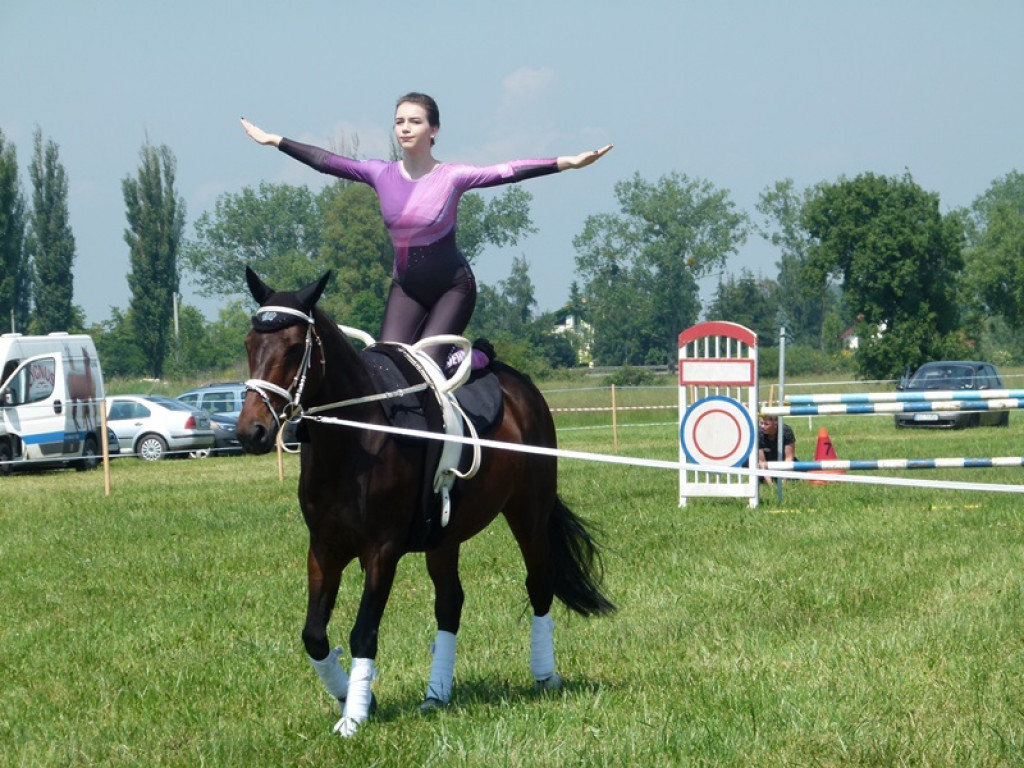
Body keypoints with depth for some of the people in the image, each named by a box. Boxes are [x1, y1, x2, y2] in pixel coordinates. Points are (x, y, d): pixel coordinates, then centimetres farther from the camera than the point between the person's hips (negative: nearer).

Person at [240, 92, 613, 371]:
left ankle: (472, 357, 15)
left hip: (452, 287, -4)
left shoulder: (452, 177, -16)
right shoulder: (382, 175, -5)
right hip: (406, 288, 4)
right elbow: (325, 161, -1)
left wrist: (566, 163, -35)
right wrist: (273, 140, -2)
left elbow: (508, 172, -25)